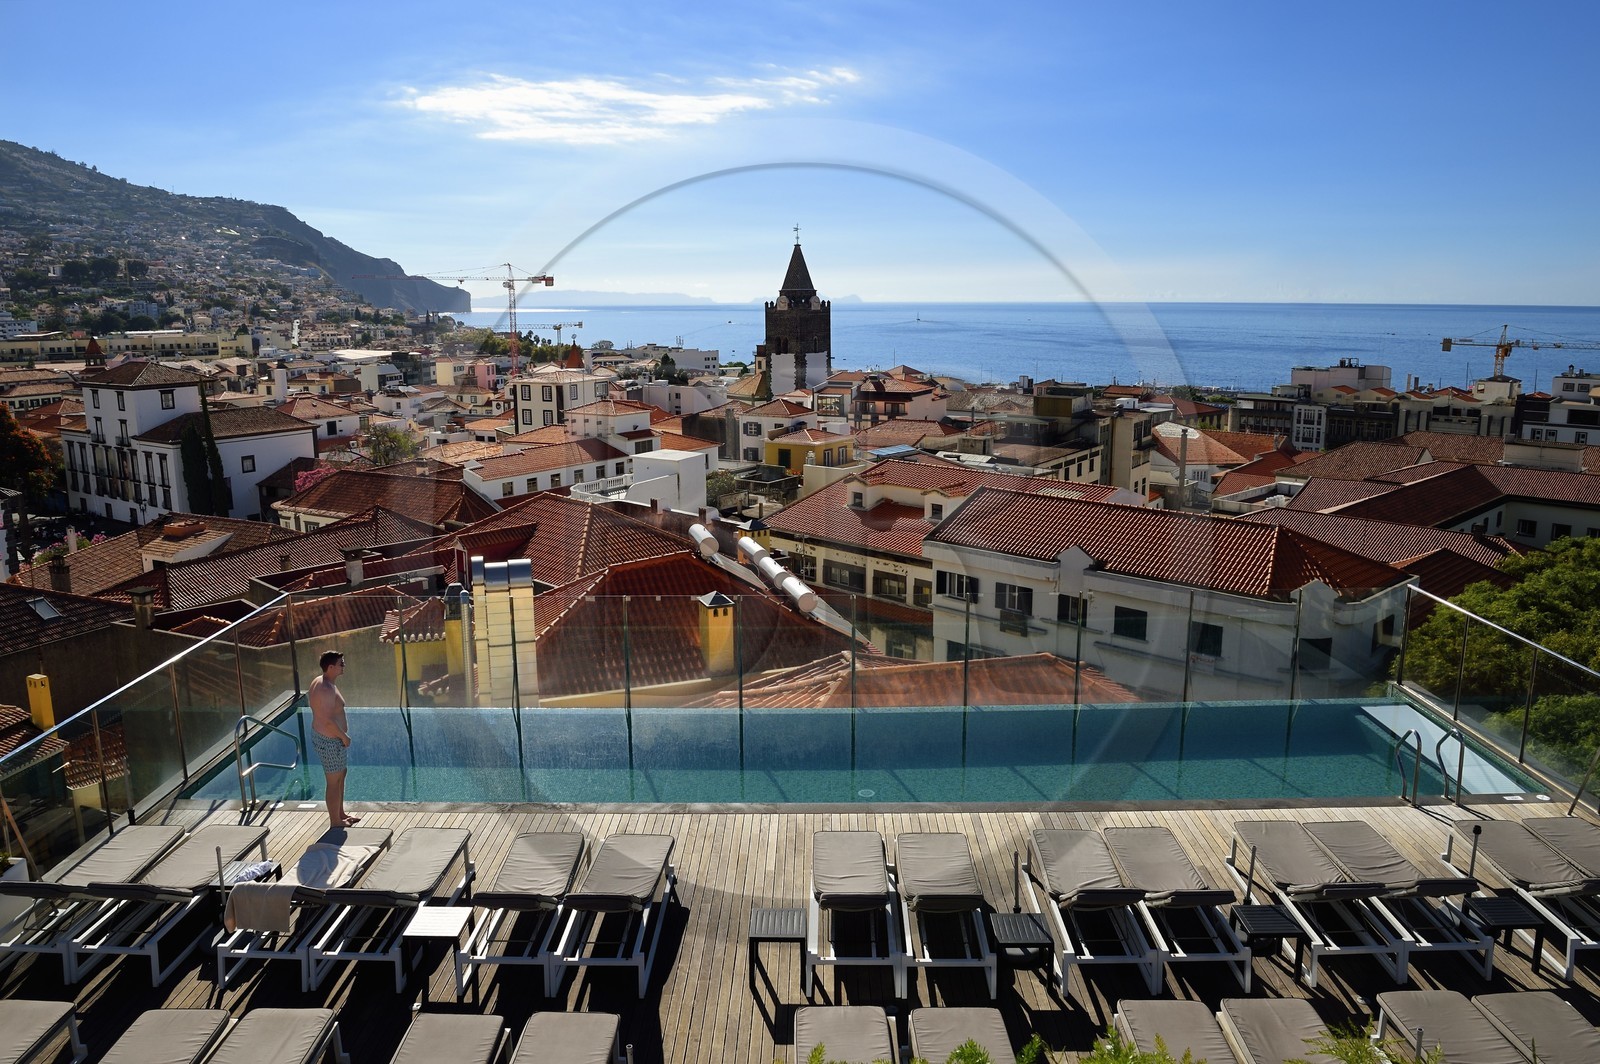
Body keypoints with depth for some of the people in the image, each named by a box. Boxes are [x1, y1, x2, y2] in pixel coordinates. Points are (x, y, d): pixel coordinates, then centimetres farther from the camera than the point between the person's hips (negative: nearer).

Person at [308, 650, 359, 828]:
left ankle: (341, 814, 36)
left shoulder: (319, 682, 5)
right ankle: (336, 821, 15)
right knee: (334, 781, 3)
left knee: (341, 775, 22)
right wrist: (344, 736, -16)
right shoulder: (327, 690, -28)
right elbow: (329, 721, -29)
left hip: (322, 736, 11)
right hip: (330, 741, -11)